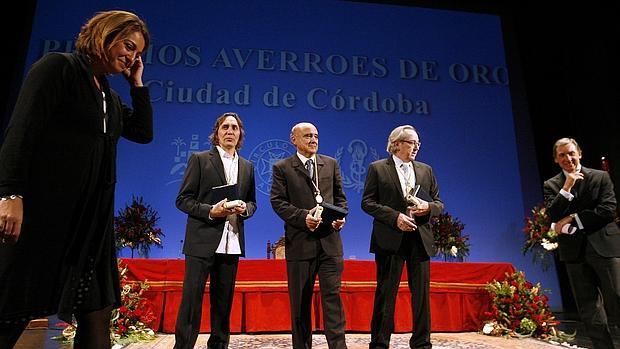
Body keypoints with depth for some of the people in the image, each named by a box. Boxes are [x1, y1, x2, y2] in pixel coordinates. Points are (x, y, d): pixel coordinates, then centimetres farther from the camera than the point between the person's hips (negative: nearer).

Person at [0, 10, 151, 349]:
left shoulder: (109, 95, 19)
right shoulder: (58, 66, -2)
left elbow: (143, 132, 17)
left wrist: (137, 83, 14)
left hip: (92, 215, 7)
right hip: (43, 207, -7)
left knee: (97, 307, 6)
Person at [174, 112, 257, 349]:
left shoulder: (247, 166, 15)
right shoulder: (200, 159, 2)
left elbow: (252, 202, 19)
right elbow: (183, 200, -2)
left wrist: (245, 208, -5)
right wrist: (210, 211, -17)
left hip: (232, 242, 4)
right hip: (202, 241, -4)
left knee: (223, 300, 12)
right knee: (192, 299, -2)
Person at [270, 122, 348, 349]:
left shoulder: (331, 164, 13)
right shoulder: (282, 168, 3)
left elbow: (340, 197, 14)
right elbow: (278, 201, -6)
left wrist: (341, 216, -5)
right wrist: (303, 216, -19)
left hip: (330, 239, 2)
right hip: (300, 241, -2)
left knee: (332, 295, 1)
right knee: (300, 300, 9)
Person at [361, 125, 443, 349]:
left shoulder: (426, 170, 14)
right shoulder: (378, 168, 1)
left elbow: (439, 203, 15)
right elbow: (367, 202, -4)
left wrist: (428, 207, -8)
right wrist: (395, 216, -15)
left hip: (420, 238, 4)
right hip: (390, 238, -4)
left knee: (422, 293, 9)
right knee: (386, 293, 3)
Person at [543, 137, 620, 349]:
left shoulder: (601, 177, 5)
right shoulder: (551, 185, 7)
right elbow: (553, 216, -6)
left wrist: (572, 219, -9)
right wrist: (567, 187, -13)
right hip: (574, 250, 2)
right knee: (588, 309, 7)